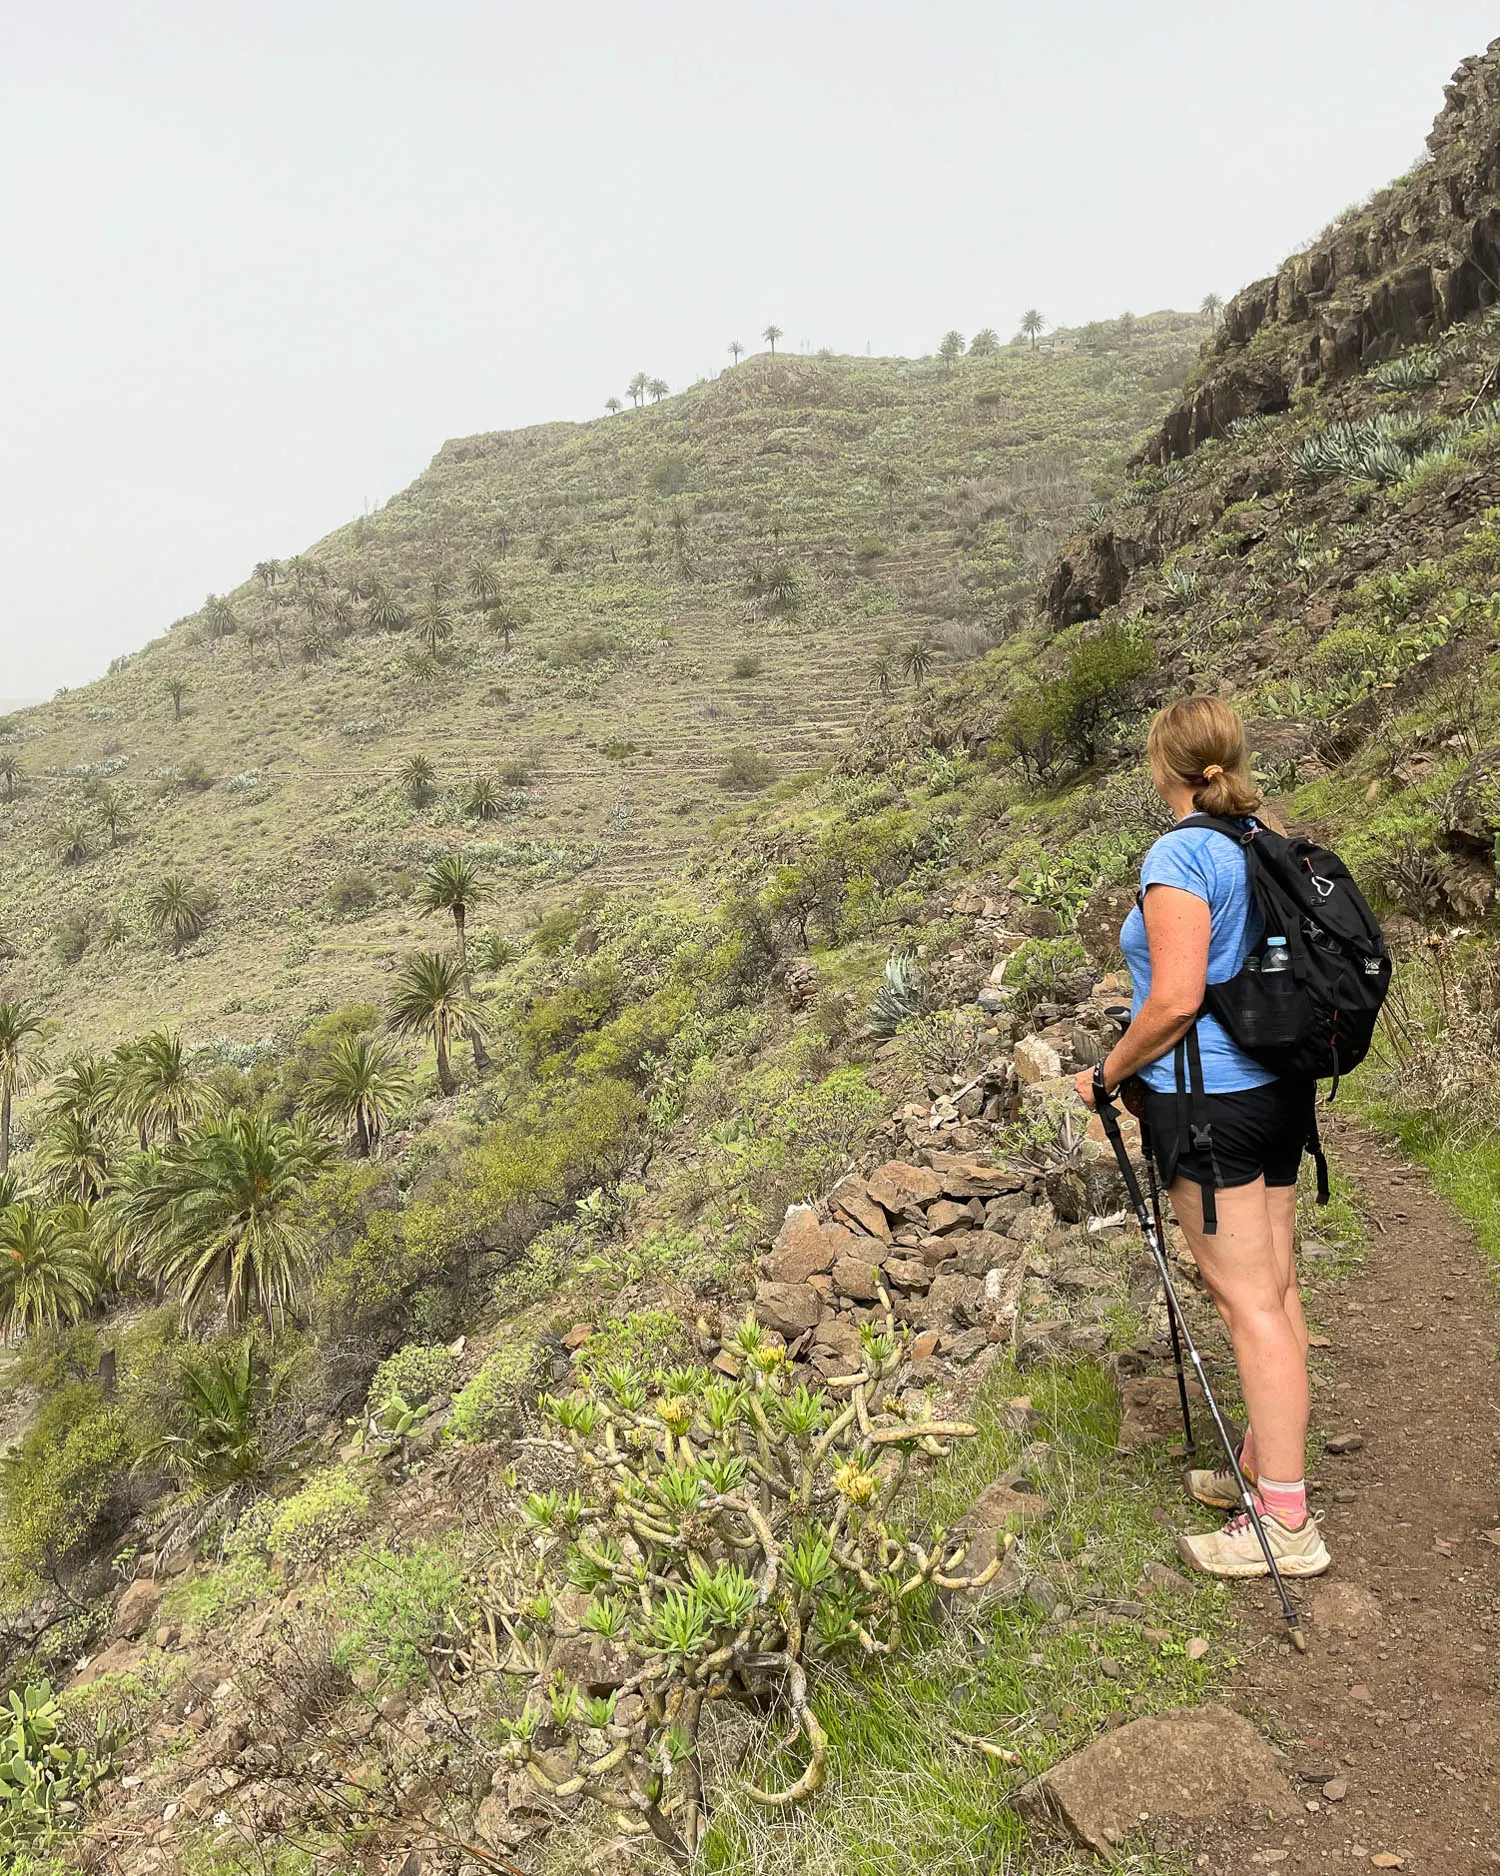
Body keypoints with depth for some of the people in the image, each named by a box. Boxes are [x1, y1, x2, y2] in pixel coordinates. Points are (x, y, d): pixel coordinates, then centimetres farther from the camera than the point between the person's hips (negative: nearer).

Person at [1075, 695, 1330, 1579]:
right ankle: (1265, 1466, 29)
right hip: (1280, 1085, 9)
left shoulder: (1180, 855, -16)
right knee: (1277, 1287, 14)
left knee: (1250, 1301, -3)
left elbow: (1175, 1001, -22)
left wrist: (1108, 1075, -8)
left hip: (1210, 1098, -9)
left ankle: (1287, 1522, 6)